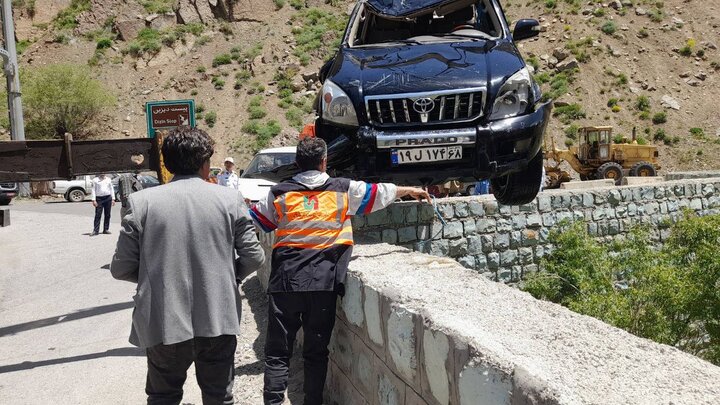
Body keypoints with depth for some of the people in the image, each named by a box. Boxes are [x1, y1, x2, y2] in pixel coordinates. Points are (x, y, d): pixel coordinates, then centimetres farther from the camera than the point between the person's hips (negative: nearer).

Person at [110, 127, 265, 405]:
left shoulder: (142, 201, -7)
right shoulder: (230, 199, -5)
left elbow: (121, 269, -4)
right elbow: (253, 257, -2)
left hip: (164, 324, 0)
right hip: (219, 321, 1)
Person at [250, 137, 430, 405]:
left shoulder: (279, 193, 4)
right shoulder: (344, 189, 5)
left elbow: (252, 221, 16)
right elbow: (382, 192, 20)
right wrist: (411, 190, 37)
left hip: (286, 282, 0)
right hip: (323, 283, 0)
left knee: (278, 352, 5)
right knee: (316, 352, 11)